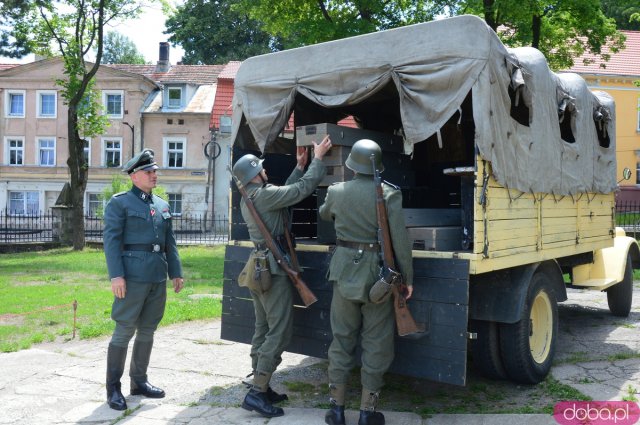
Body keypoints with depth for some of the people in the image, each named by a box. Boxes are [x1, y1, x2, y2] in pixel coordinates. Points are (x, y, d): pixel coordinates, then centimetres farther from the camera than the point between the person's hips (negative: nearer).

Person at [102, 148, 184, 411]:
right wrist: (116, 275, -17)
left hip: (158, 277, 6)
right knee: (124, 331, -3)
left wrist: (176, 272, 13)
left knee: (148, 330, 12)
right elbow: (111, 240, -9)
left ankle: (139, 381, 24)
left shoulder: (162, 205, 17)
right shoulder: (119, 203, -2)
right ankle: (113, 388, 9)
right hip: (132, 276, -6)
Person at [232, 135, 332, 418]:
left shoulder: (248, 198, 12)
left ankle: (260, 388, 18)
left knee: (263, 329, 12)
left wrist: (299, 166, 20)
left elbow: (286, 192, 19)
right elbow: (302, 190, -15)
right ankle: (256, 393, -7)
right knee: (279, 332, -7)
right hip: (273, 268, -10)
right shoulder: (264, 194, -16)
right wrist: (318, 159, -4)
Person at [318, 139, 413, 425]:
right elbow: (400, 239, -11)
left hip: (345, 270, 3)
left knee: (342, 338, 12)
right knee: (375, 343, 8)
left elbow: (323, 214, 23)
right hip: (376, 273, -2)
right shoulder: (389, 194, -8)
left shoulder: (337, 191, 1)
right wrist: (407, 277, -2)